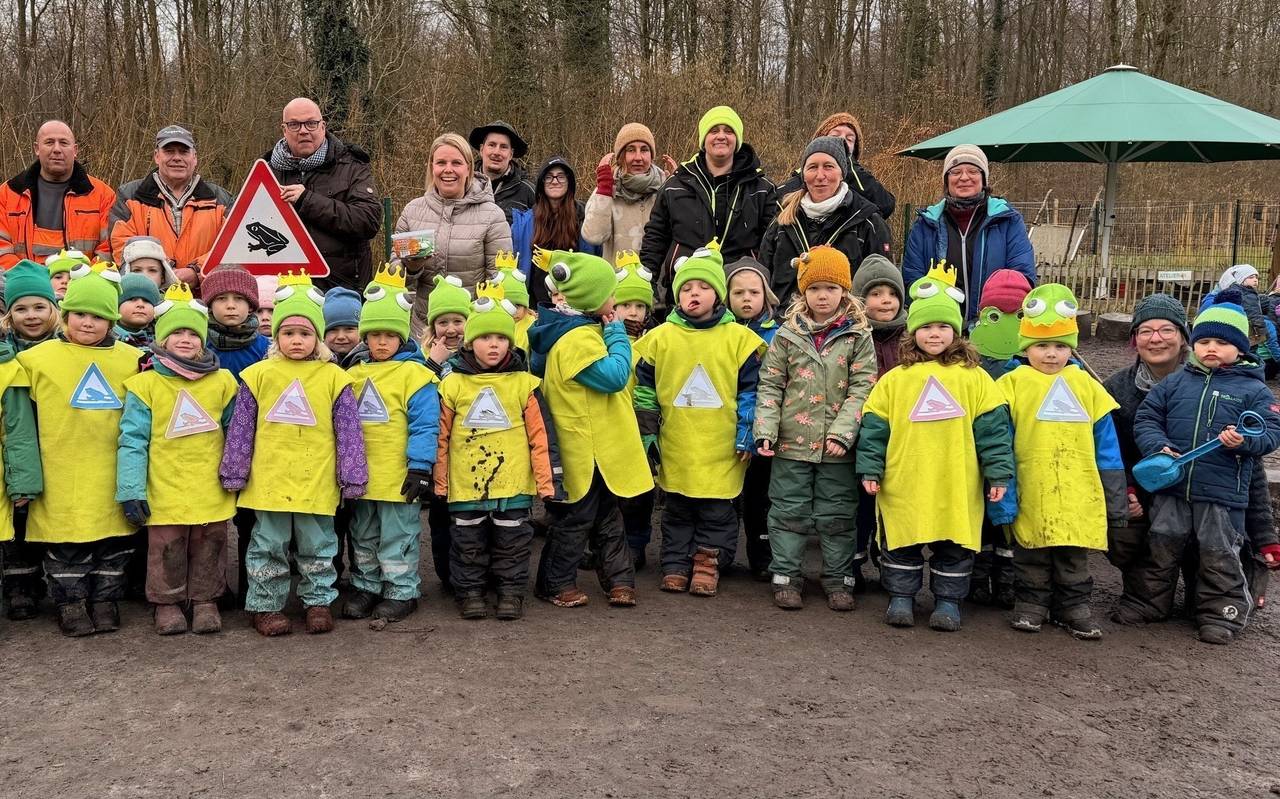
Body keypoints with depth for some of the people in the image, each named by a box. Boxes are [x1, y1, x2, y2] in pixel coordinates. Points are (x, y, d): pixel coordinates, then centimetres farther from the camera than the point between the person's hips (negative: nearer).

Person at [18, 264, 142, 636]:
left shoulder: (132, 360, 4)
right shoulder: (39, 358, 1)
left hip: (112, 475, 2)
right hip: (63, 476, -1)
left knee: (114, 541, 9)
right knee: (66, 541, 6)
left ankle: (105, 599, 23)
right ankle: (71, 604, 19)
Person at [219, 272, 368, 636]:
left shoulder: (334, 377, -1)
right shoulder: (259, 375, 0)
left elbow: (348, 432, 1)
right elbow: (240, 429, 5)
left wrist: (352, 477, 0)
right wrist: (234, 473, 5)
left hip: (317, 483, 0)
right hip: (269, 481, 0)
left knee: (317, 546, 12)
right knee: (269, 547, 10)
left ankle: (318, 601, 26)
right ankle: (265, 605, 22)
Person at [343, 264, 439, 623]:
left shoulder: (414, 374, -10)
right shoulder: (353, 375, 9)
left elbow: (424, 425, -13)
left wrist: (420, 467, -17)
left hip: (399, 477, -6)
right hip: (360, 476, 6)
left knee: (397, 537, 4)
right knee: (363, 537, 18)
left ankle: (402, 591, 18)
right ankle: (366, 587, 32)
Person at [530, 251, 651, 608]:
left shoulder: (583, 330, 10)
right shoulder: (578, 340, -24)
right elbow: (615, 375, -27)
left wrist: (611, 331, 7)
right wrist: (617, 332, -17)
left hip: (601, 450, 10)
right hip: (586, 451, -10)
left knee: (609, 518, 16)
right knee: (576, 519, 4)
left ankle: (619, 579, 24)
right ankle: (557, 583, 18)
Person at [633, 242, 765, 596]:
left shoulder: (738, 338, -2)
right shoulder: (661, 337, 1)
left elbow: (750, 389, 1)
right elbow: (645, 388, 6)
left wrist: (747, 435, -2)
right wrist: (647, 435, 4)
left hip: (722, 448, -1)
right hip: (676, 447, 1)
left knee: (717, 510, 7)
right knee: (677, 509, 13)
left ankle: (708, 562, 20)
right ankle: (676, 563, 24)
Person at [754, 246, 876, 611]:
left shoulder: (858, 336, 0)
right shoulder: (787, 335, 3)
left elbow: (862, 388, -5)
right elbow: (769, 386, 3)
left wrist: (843, 431, -16)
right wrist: (765, 429, -9)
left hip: (837, 447, -1)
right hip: (792, 443, 1)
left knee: (838, 515, 10)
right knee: (789, 512, 9)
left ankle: (838, 578, 22)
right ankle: (786, 576, 20)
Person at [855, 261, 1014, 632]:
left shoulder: (974, 378, 2)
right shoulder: (895, 379, 3)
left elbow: (992, 427, 1)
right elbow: (875, 427, 3)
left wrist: (998, 472, -4)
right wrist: (870, 470, -2)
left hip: (957, 487, 0)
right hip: (903, 486, 0)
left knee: (955, 546, 10)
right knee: (900, 543, 10)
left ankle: (948, 601, 24)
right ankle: (901, 597, 25)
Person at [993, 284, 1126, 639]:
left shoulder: (1086, 385, 8)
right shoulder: (1012, 384, -2)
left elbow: (1106, 443, 11)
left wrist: (1116, 498, 10)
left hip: (1078, 494, 2)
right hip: (1031, 493, -2)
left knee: (1074, 556, 12)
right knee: (1032, 555, 10)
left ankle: (1074, 605, 25)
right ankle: (1032, 602, 25)